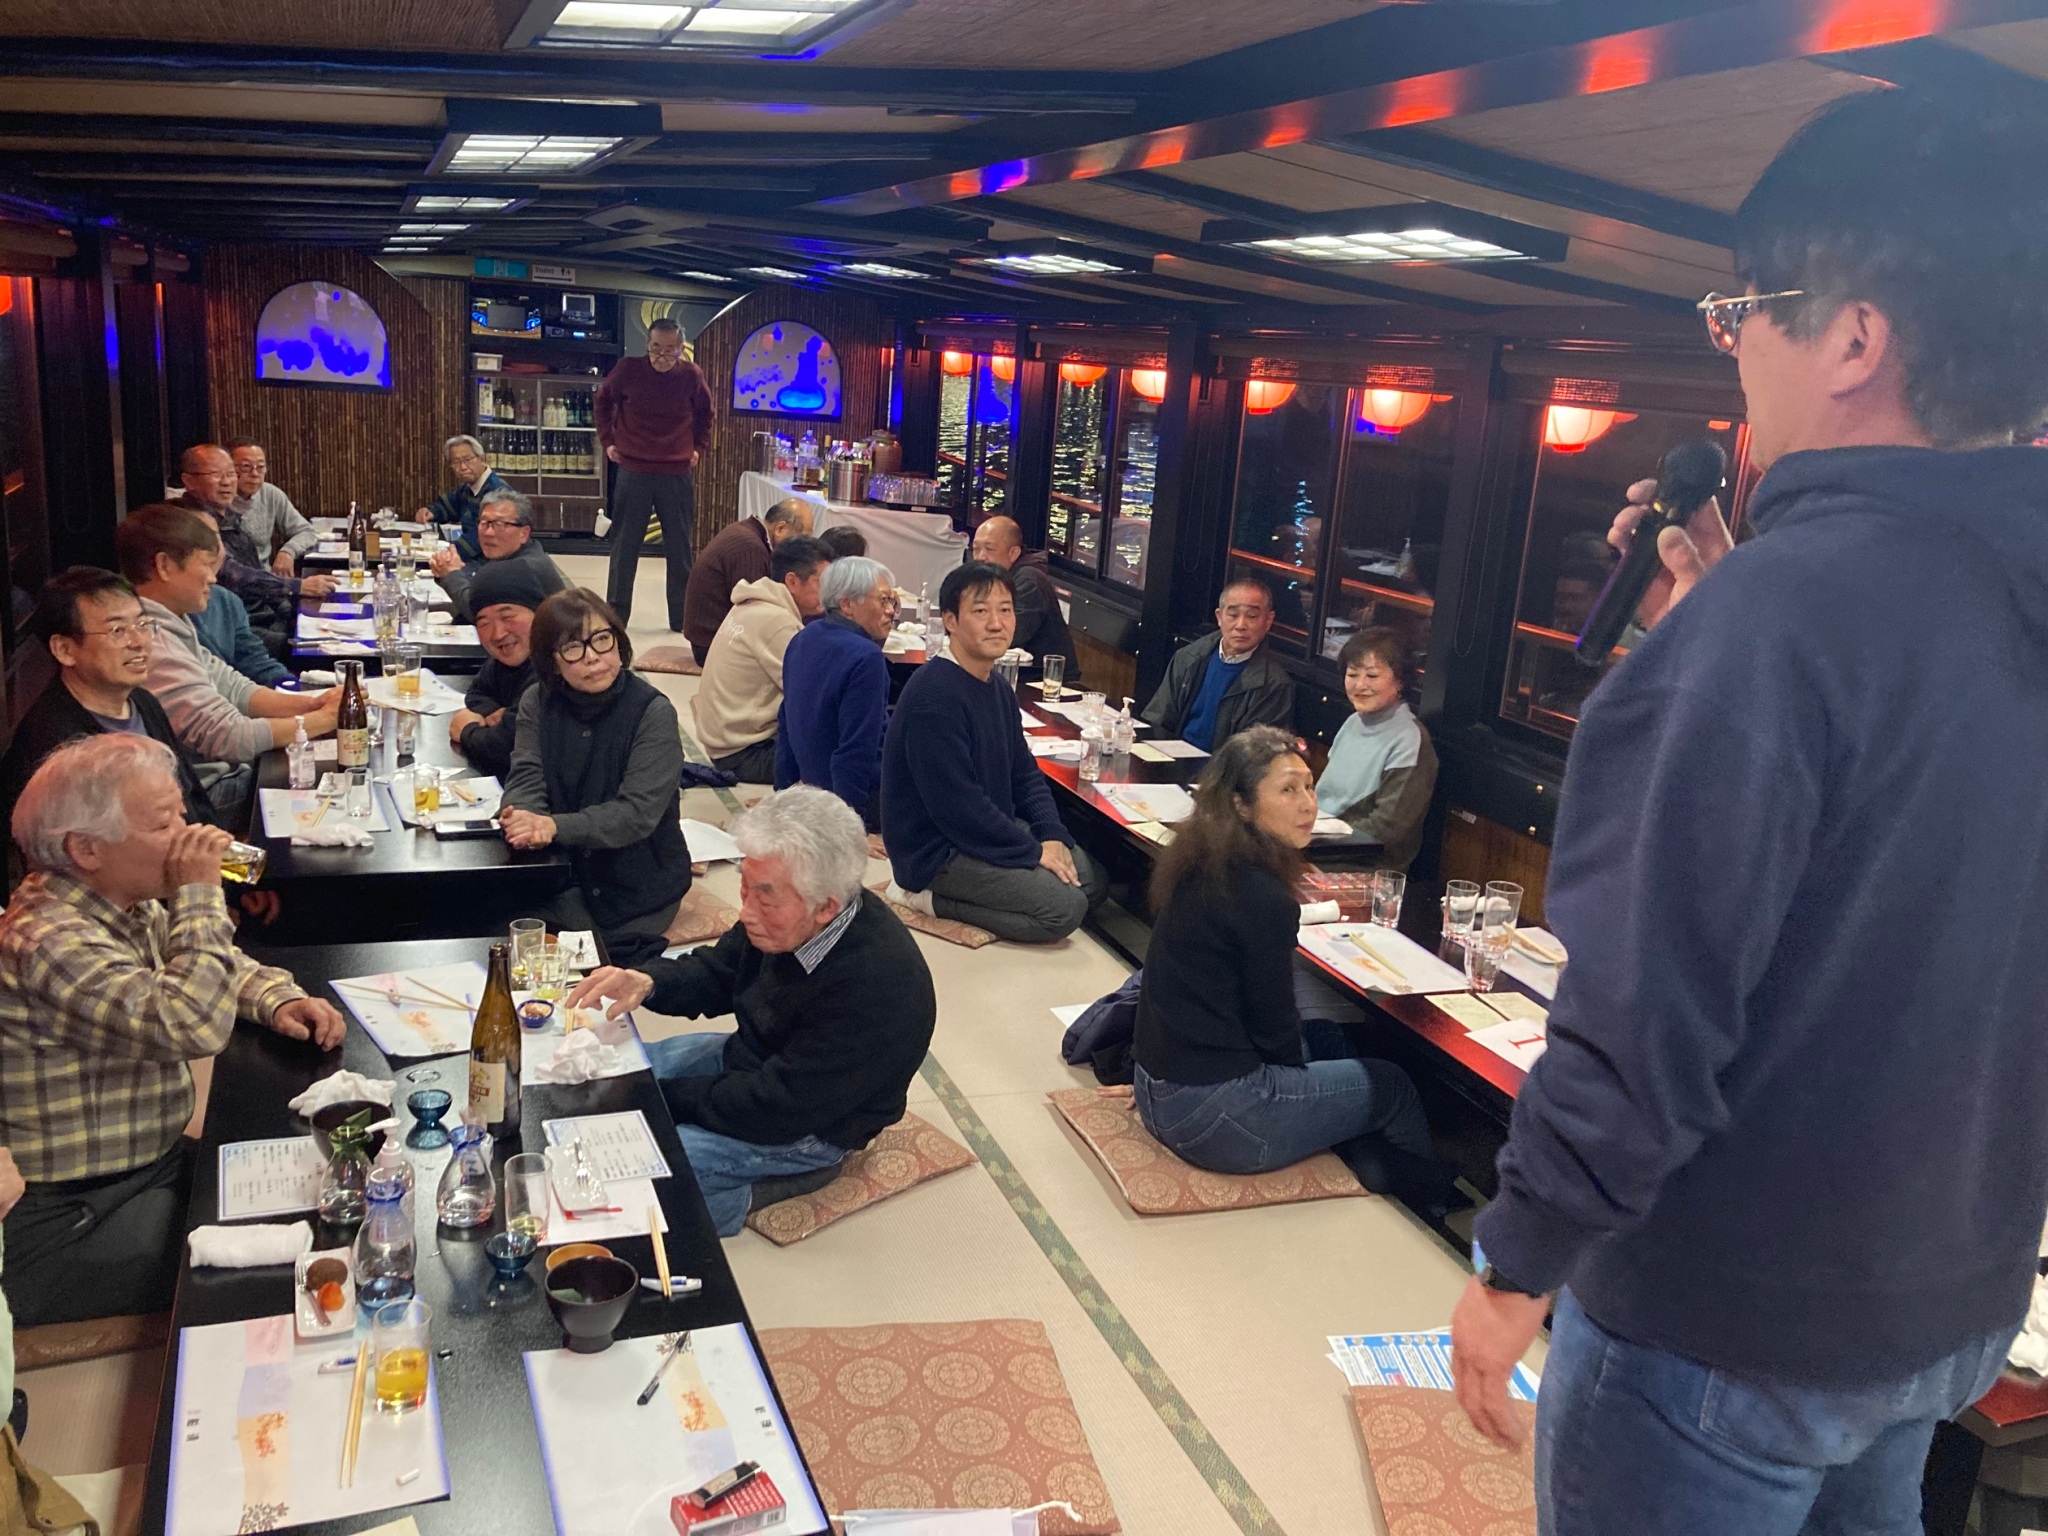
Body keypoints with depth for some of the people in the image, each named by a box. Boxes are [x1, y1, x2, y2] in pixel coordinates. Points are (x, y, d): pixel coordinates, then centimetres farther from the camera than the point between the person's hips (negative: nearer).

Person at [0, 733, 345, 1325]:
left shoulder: (131, 905, 2)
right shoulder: (47, 942, -27)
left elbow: (217, 965, 19)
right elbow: (195, 1026, -36)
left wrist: (278, 999, -3)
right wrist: (200, 894, -25)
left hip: (156, 1164, 9)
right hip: (74, 1226, -9)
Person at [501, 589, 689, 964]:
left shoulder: (653, 713, -13)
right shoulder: (538, 703, 3)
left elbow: (638, 812, -19)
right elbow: (526, 779, -6)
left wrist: (555, 827, -32)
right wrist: (525, 819, -31)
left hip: (636, 890, -5)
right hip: (562, 874, 5)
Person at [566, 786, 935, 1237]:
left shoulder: (874, 987, -37)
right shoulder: (782, 914, -16)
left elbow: (773, 1110, -30)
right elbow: (716, 973, 3)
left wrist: (662, 1096, -19)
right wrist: (646, 982, -18)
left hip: (809, 1127, -8)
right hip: (745, 1061, 8)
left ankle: (720, 1203, 7)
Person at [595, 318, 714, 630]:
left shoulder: (691, 375, -3)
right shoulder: (627, 370, -7)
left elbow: (705, 411, 16)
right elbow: (603, 400, 12)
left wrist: (698, 447, 11)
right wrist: (607, 440, 8)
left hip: (677, 475, 1)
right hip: (633, 472, -1)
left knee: (681, 550, 7)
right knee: (624, 548, 4)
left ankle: (682, 619, 17)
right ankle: (615, 617, 13)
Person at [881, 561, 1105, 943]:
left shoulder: (998, 688, 7)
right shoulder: (934, 696, -24)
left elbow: (1025, 774, 13)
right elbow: (956, 806, -26)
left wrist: (1052, 836, -5)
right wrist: (1034, 852, -18)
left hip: (991, 830, 10)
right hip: (937, 851, -10)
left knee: (1090, 879, 9)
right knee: (1064, 907, -17)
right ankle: (929, 897, -5)